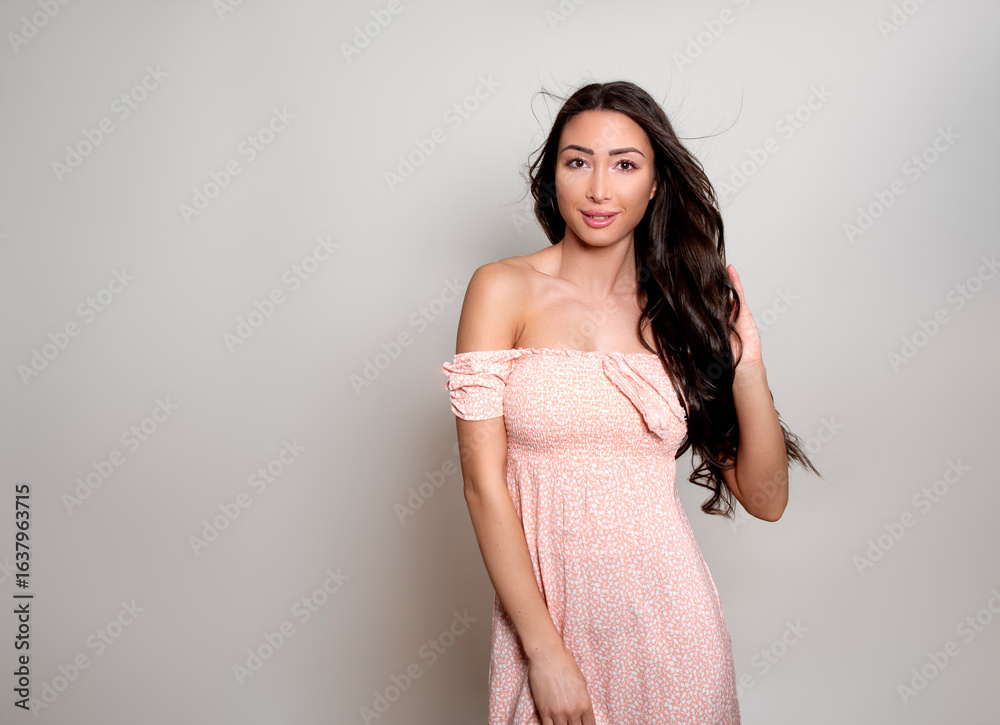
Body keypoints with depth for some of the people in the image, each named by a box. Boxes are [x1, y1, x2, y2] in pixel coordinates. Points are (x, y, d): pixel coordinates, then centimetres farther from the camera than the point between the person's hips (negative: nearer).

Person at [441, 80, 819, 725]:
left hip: (669, 616, 2)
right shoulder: (505, 290, -5)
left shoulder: (682, 308, 3)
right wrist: (544, 648, -12)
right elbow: (484, 481, -9)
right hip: (545, 607, -2)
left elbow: (766, 500, 2)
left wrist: (745, 363, -10)